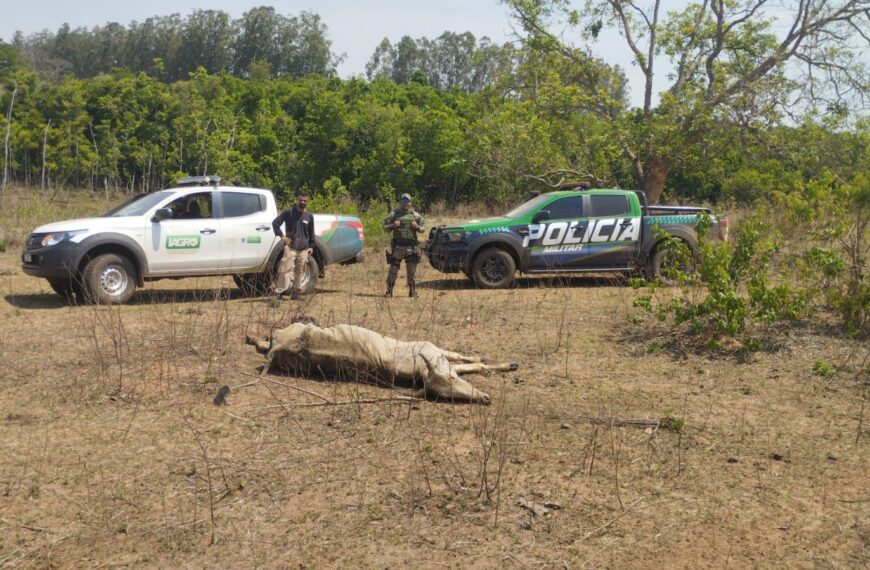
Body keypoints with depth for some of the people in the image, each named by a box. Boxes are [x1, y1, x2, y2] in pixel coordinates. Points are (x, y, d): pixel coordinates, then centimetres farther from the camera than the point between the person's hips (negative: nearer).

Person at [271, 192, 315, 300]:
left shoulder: (309, 216, 11)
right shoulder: (288, 212, -1)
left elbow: (311, 233, 17)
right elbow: (275, 223, 0)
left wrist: (311, 246, 11)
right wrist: (281, 235, -8)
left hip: (304, 249, 4)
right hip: (290, 247, -4)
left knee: (299, 271, 8)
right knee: (285, 269, -12)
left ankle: (296, 292, 19)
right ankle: (280, 291, -11)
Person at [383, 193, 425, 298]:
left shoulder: (415, 215, 8)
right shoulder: (394, 214, 4)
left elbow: (423, 229, 13)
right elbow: (385, 227, 6)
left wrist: (417, 227, -8)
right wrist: (393, 225, -13)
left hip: (411, 246, 1)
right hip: (398, 246, -1)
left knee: (412, 270, 5)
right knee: (393, 270, -2)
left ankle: (412, 292, 15)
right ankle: (389, 291, 4)